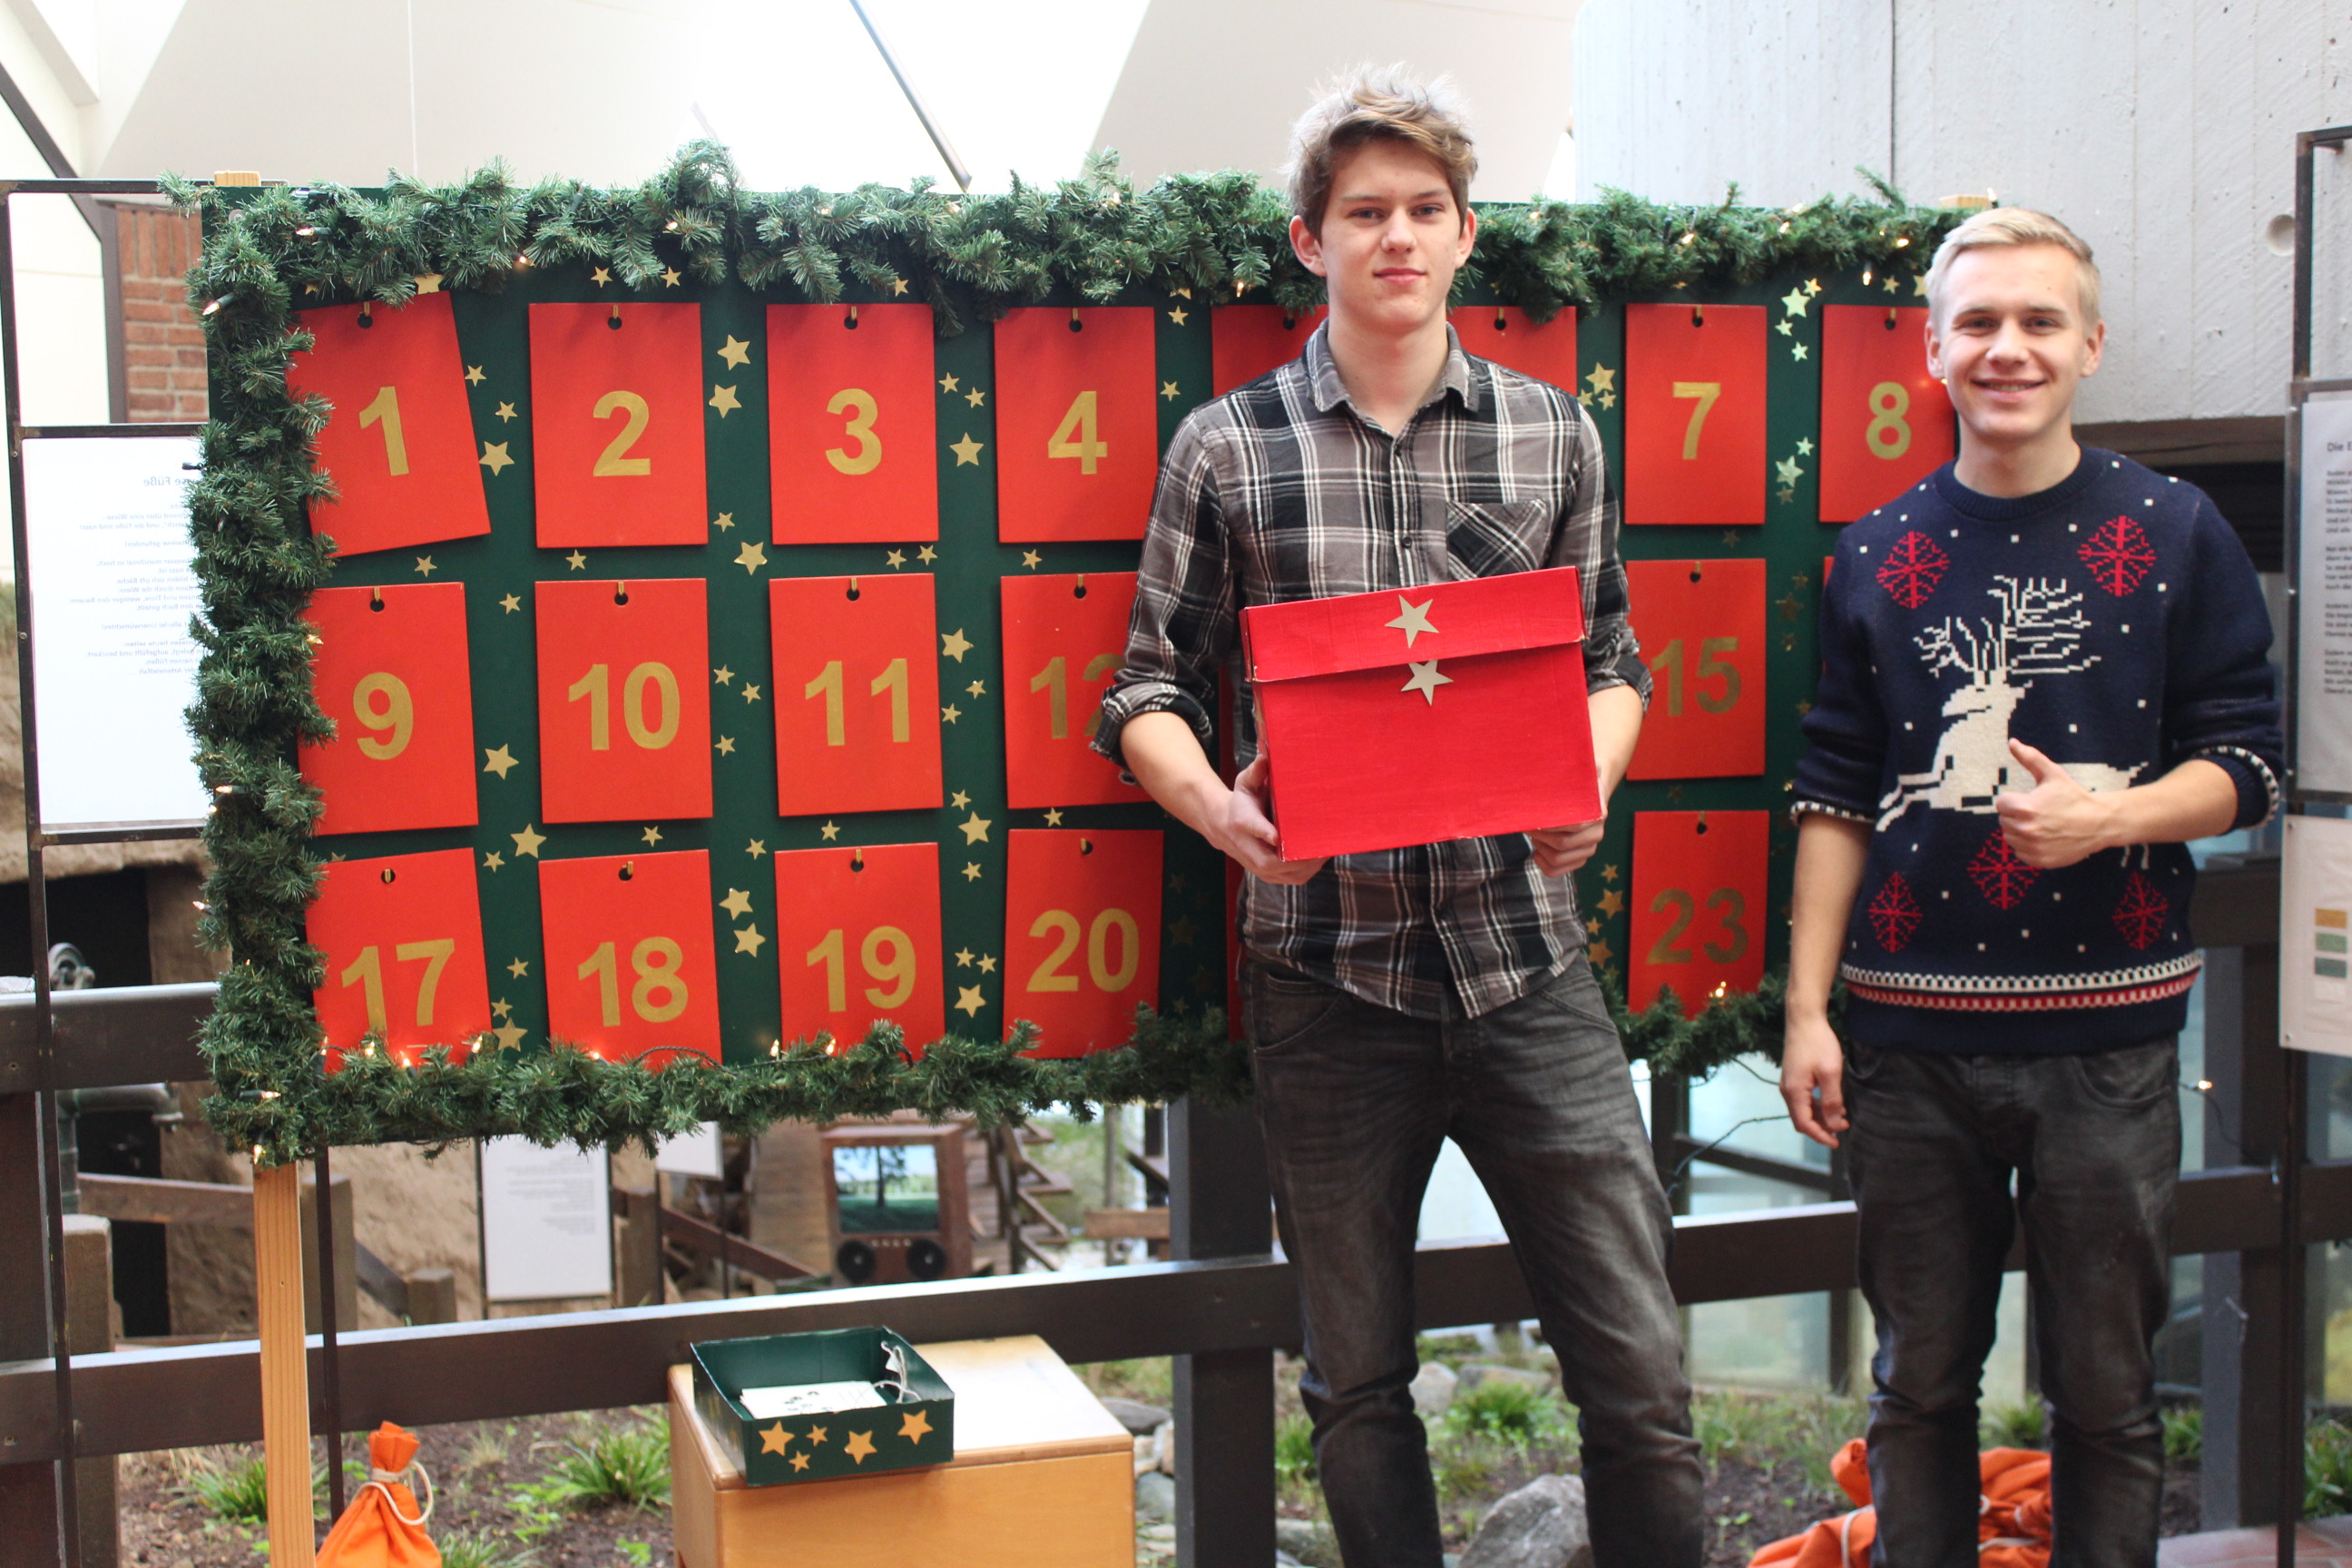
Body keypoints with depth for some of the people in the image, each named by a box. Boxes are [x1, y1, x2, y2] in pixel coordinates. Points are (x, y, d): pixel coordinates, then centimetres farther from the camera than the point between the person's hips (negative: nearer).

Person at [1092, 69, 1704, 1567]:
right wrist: (1212, 800, -16)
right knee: (1359, 1384, 12)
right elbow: (1149, 689, 4)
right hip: (1328, 969, -1)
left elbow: (1613, 660, 14)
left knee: (1639, 1373, 1)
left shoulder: (1553, 434, 7)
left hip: (1523, 954, 1)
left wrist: (1586, 783, -7)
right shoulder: (1226, 449, 2)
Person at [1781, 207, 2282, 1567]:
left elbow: (2248, 767, 2)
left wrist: (2108, 814, -17)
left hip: (2108, 1030, -1)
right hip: (1911, 1032, 2)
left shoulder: (2177, 536, 2)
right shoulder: (1879, 557, 7)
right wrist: (1808, 1009, 3)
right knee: (1920, 1386, 11)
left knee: (2107, 1399, 7)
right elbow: (1837, 798, 8)